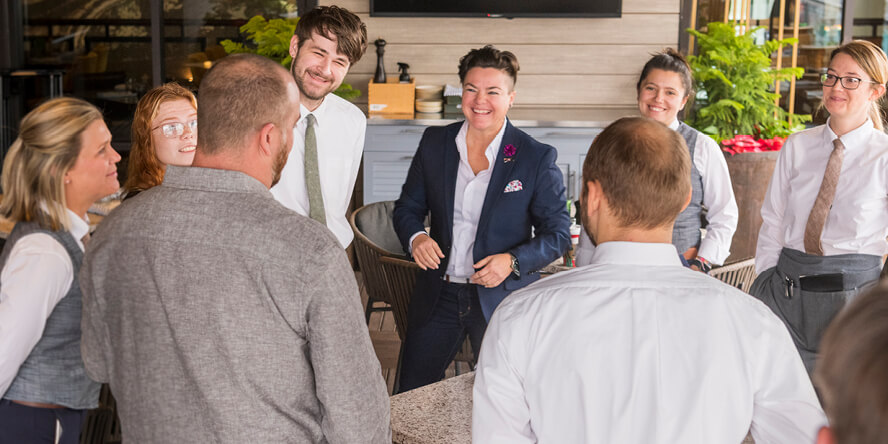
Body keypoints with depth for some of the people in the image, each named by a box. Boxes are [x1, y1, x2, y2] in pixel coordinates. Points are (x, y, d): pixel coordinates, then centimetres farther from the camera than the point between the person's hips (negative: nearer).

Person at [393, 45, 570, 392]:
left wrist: (513, 261, -21)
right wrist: (415, 237, -12)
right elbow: (407, 207, 10)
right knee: (410, 398, 9)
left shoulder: (537, 158, -8)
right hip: (439, 295, 3)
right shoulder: (434, 143, 3)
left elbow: (558, 234, -5)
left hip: (503, 300, -3)